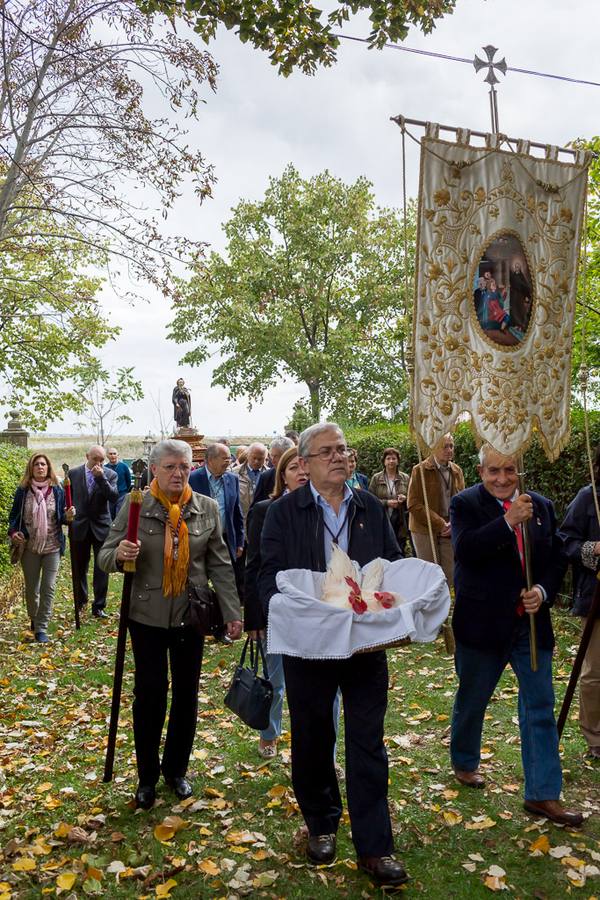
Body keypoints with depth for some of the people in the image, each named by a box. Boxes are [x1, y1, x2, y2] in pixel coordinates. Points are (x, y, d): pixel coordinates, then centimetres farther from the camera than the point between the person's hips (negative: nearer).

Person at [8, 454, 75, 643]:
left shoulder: (57, 491, -2)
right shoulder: (22, 491, -3)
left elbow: (61, 518, 4)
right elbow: (13, 516, 5)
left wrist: (68, 517, -18)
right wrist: (13, 532, -13)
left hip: (52, 547, 0)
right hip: (30, 547, 1)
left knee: (48, 588, -2)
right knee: (31, 589, 13)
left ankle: (41, 628, 7)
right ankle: (34, 618, 38)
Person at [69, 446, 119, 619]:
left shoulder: (110, 474, -4)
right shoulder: (74, 473, 0)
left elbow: (114, 497, -16)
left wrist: (101, 477, -23)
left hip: (101, 526, -1)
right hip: (79, 526, 1)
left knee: (102, 569, 0)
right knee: (79, 567, 14)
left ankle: (99, 606, 9)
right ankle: (81, 600, 32)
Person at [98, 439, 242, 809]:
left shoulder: (207, 508, -1)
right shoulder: (135, 506, -6)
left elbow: (220, 565, 2)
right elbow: (106, 557, -5)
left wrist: (232, 612, -1)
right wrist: (119, 554, -29)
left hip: (190, 614, 2)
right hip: (147, 615, -2)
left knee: (186, 694, 12)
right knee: (149, 694, 5)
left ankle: (176, 769, 32)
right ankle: (147, 776, 25)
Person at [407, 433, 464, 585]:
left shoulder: (457, 471, 9)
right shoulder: (420, 470, -7)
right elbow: (414, 504, -11)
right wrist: (440, 524, -14)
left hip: (449, 531, 4)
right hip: (425, 530, -4)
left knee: (449, 575, 4)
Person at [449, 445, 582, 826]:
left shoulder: (542, 506, 4)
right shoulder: (466, 504, -10)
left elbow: (558, 557, 7)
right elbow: (465, 550, -25)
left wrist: (543, 591, -11)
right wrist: (509, 522, -34)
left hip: (531, 622, 4)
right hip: (483, 623, -3)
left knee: (541, 708, 6)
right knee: (472, 700, 16)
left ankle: (543, 794, 17)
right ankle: (465, 762, 41)